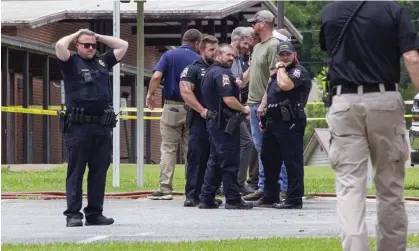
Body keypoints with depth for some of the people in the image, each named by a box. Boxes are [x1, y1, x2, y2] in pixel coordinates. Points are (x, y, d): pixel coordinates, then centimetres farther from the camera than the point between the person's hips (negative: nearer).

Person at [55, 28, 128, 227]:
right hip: (78, 126, -5)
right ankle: (73, 214, -2)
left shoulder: (102, 62, 19)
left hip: (102, 127, 5)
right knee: (75, 172, -2)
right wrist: (76, 34, 5)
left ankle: (95, 213, 12)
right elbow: (60, 45, -13)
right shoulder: (71, 63, 5)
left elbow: (123, 45, 23)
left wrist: (98, 37, 19)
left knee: (99, 172, 6)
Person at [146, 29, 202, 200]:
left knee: (168, 149, 2)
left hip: (172, 107, -1)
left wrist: (150, 95, 3)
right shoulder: (199, 60, 1)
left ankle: (165, 188, -3)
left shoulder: (169, 55, 1)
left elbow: (156, 76, -11)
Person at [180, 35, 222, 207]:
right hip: (200, 121, -5)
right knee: (196, 157, -6)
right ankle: (192, 195, -5)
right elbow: (185, 91, -11)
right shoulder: (193, 69, 1)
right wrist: (202, 110, -17)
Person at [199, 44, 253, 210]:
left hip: (214, 121, 10)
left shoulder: (210, 72, 17)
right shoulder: (222, 73, -15)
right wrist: (244, 109, -8)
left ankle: (206, 198, 13)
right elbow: (228, 99, -23)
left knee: (215, 161, 13)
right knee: (230, 162, -6)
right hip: (225, 123, -10)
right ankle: (233, 199, -4)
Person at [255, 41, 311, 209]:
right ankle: (270, 196, 23)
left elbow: (285, 85, -25)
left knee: (292, 161, -7)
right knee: (268, 158, 14)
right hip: (273, 122, 10)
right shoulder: (277, 73, 22)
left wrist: (281, 68, -9)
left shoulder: (299, 71, -6)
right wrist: (264, 118, 23)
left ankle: (294, 199, -7)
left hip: (290, 123, -10)